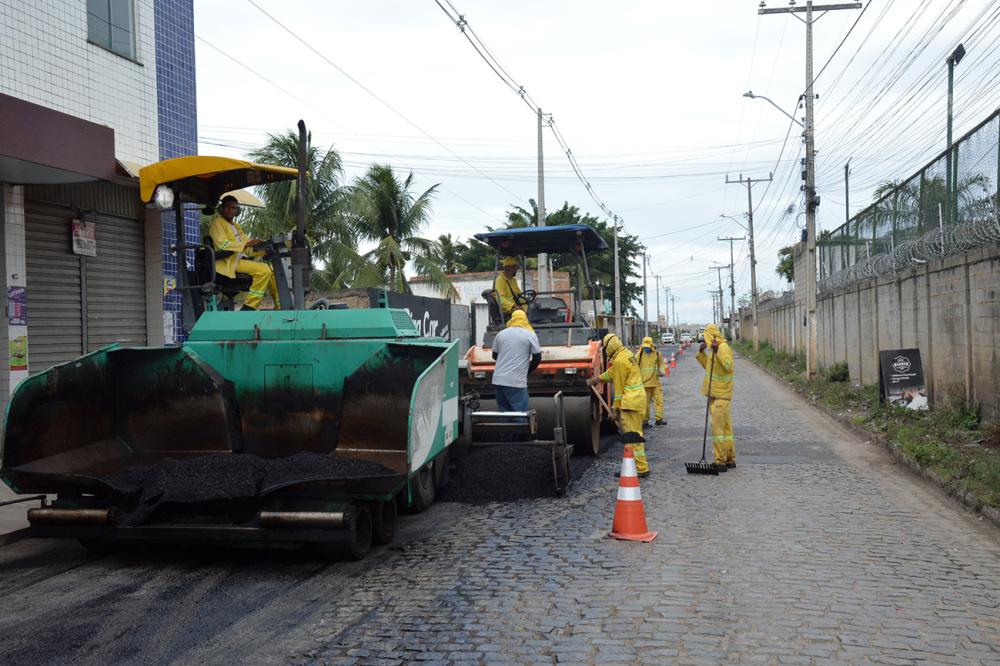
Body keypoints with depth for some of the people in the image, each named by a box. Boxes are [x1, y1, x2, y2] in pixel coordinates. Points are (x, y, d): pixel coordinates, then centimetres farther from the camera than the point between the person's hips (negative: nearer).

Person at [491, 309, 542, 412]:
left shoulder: (501, 334, 10)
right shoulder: (530, 335, -1)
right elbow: (537, 358, 0)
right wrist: (527, 370, 16)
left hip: (498, 380, 5)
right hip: (516, 382, -5)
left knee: (503, 413, 11)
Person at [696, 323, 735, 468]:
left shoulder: (724, 348, -14)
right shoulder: (716, 349, 16)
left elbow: (728, 366, -29)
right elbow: (708, 366, 28)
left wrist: (717, 351, -31)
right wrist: (701, 352, 17)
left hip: (721, 396, -10)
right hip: (715, 395, 10)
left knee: (717, 428, -10)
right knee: (726, 428, 13)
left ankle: (720, 461, -9)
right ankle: (730, 460, 18)